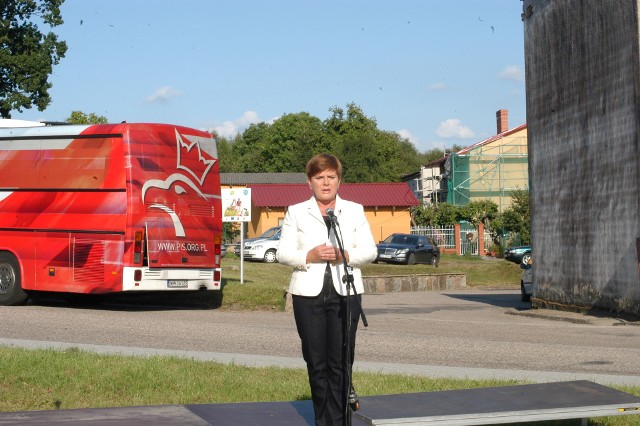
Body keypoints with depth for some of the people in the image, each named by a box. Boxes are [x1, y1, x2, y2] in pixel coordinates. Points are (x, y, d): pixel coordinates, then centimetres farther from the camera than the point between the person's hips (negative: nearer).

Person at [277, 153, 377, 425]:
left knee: (341, 362, -4)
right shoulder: (296, 212, 9)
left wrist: (346, 255, -14)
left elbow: (370, 250, 5)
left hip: (345, 293, 0)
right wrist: (310, 256, -15)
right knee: (316, 362, 4)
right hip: (309, 294, 0)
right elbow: (283, 253, 3)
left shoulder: (354, 211, 10)